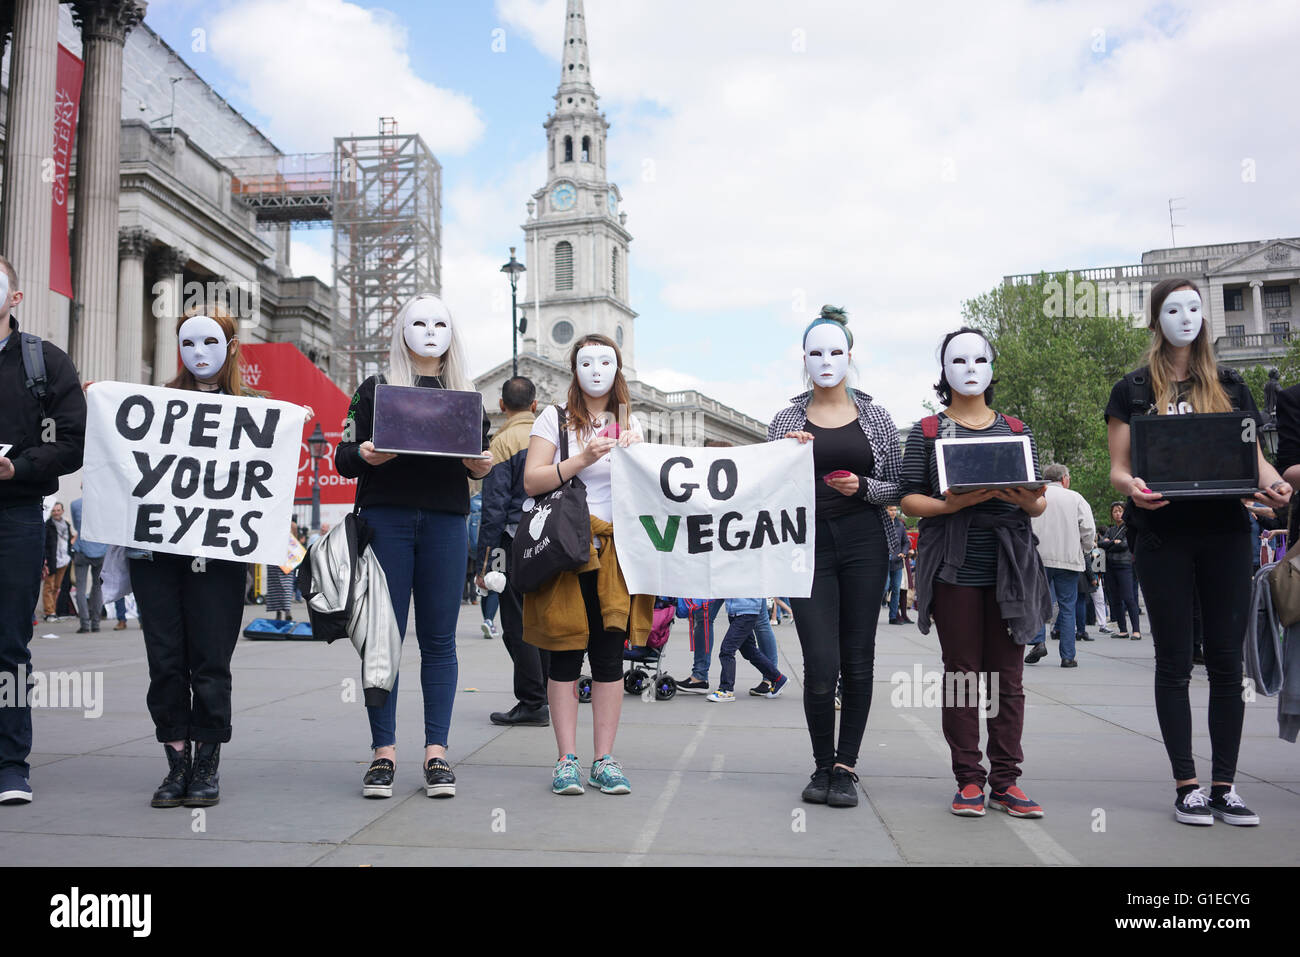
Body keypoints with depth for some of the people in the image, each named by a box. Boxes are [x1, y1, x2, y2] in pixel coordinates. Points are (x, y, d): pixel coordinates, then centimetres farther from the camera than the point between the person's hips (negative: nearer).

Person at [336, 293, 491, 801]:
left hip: (445, 521, 2)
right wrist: (363, 454, -14)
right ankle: (384, 752, 4)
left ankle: (436, 752, 5)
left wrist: (480, 465, -6)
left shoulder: (465, 396, 18)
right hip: (385, 518, -1)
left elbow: (481, 463, 17)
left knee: (438, 638, 0)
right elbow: (343, 457, 7)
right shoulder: (375, 389, 12)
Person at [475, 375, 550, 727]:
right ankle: (550, 699, 18)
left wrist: (483, 561, -8)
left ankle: (532, 703, 1)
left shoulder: (503, 442, -8)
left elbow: (494, 507, -12)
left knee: (517, 625, 0)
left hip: (517, 543, -6)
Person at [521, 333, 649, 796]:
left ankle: (604, 760, 10)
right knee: (566, 655, 0)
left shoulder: (629, 424, 14)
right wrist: (581, 460, -15)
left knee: (610, 656, 3)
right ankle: (566, 760, 7)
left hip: (614, 549, 3)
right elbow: (531, 481, -6)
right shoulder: (555, 418, 4)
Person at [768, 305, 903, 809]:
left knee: (858, 662, 2)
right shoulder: (787, 421, 7)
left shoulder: (876, 418, 8)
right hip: (809, 544, -1)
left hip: (864, 545, 1)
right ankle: (822, 766, 11)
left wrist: (862, 488, -10)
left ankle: (845, 767, 13)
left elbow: (898, 487, 9)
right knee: (821, 665, -8)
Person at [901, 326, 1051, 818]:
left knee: (1007, 676, 3)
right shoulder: (927, 432, 7)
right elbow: (910, 499, 2)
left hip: (1009, 569, 2)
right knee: (961, 674, 1)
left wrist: (1029, 502, -10)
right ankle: (969, 780, 9)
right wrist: (951, 505, -16)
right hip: (954, 569, -2)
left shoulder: (1016, 430, 15)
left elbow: (1040, 499, 13)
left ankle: (1006, 781, 10)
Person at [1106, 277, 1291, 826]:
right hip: (1163, 536, -2)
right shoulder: (1134, 390, 6)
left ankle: (1224, 785, 10)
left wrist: (1273, 483, -11)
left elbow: (1255, 456, 11)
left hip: (1225, 532, 2)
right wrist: (1134, 487, -21)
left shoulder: (1230, 386, 12)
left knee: (1227, 659, 2)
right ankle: (1186, 786, 8)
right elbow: (1118, 470, 2)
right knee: (1175, 661, 1)